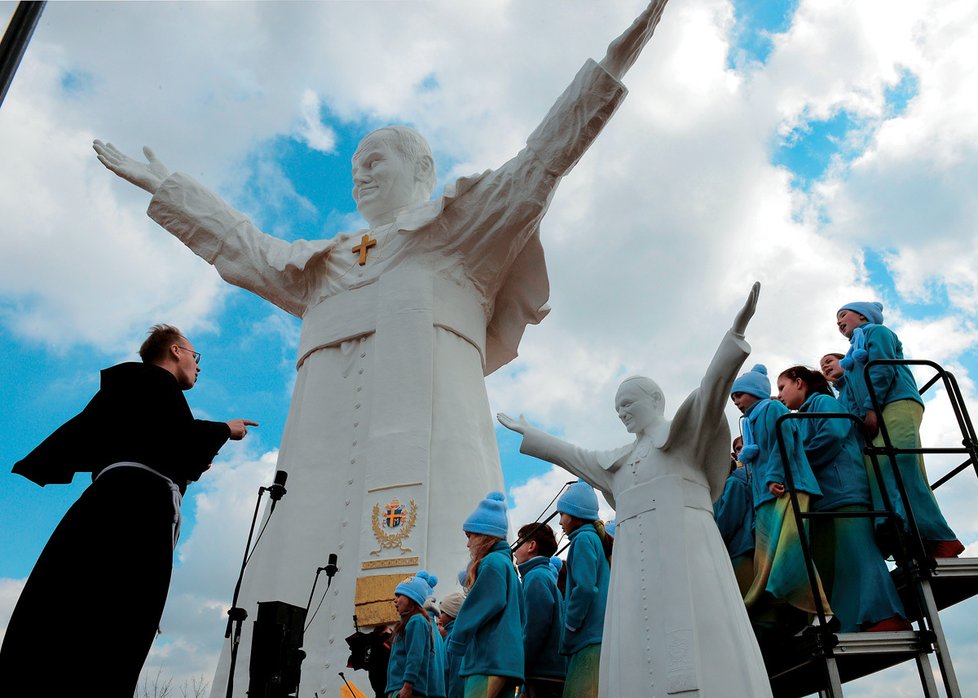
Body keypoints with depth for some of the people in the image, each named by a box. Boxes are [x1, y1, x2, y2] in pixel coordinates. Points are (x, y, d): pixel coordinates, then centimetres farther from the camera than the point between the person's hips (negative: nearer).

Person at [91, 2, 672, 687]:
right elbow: (245, 245, 44)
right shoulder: (324, 263, 37)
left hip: (423, 430, -5)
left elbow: (540, 162, 15)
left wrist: (614, 60, 9)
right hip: (325, 444, 5)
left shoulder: (461, 227, 23)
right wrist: (164, 187, 50)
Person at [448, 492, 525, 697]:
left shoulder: (492, 562, -7)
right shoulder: (506, 563, 22)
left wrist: (457, 641, -4)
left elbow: (484, 607, -14)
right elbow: (520, 615, 23)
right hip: (503, 661, 10)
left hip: (490, 660, -10)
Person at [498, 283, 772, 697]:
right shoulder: (618, 460, 29)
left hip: (686, 552, -5)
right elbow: (570, 455, 40)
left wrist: (736, 330, -17)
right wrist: (527, 433, 49)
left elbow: (712, 387, -2)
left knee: (705, 661, -16)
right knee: (644, 664, -7)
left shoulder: (688, 433, 13)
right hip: (636, 564, 6)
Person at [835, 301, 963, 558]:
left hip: (897, 404, -8)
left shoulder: (876, 331, 11)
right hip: (877, 416, 8)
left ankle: (940, 543, -32)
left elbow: (883, 369, -7)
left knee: (894, 464, -26)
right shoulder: (857, 349, 35)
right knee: (878, 469, -8)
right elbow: (856, 392, 27)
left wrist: (871, 408, -16)